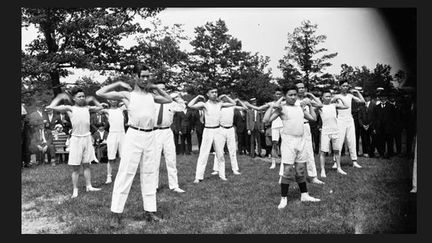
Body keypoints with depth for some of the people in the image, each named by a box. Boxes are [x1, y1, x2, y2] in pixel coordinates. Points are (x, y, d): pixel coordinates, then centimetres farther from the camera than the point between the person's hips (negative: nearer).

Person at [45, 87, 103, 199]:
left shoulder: (87, 108, 11)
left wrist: (92, 99, 16)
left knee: (87, 164, 11)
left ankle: (89, 186, 19)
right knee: (75, 167, 2)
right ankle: (75, 190, 10)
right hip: (76, 139, -3)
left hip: (87, 138, 3)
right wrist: (59, 97, 0)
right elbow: (50, 107, -8)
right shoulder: (70, 108, 0)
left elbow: (100, 107, 26)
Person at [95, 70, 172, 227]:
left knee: (149, 174, 8)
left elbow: (169, 100, 28)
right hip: (134, 135, -5)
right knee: (126, 173, -5)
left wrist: (156, 88, 18)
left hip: (150, 137, 5)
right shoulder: (127, 94, 3)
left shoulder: (151, 95, 15)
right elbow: (100, 93, 0)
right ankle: (116, 213, 1)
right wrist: (119, 83, 2)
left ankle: (149, 211, 16)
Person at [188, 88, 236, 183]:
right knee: (203, 154, -5)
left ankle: (222, 175, 19)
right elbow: (190, 105, -17)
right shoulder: (204, 104, -5)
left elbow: (233, 103, 14)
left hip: (217, 130, 4)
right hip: (208, 131, -4)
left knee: (220, 154, 8)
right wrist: (198, 97, -9)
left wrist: (225, 96, 7)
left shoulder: (219, 104, 6)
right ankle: (198, 177, 0)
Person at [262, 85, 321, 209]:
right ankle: (283, 199, 4)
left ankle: (304, 195, 25)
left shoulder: (300, 107, 13)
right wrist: (272, 106, -16)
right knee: (287, 170, -6)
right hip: (288, 141, -5)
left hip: (301, 141, 5)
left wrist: (309, 105, 15)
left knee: (301, 170, 13)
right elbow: (265, 120, -12)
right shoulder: (282, 108, -4)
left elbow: (313, 118, 22)